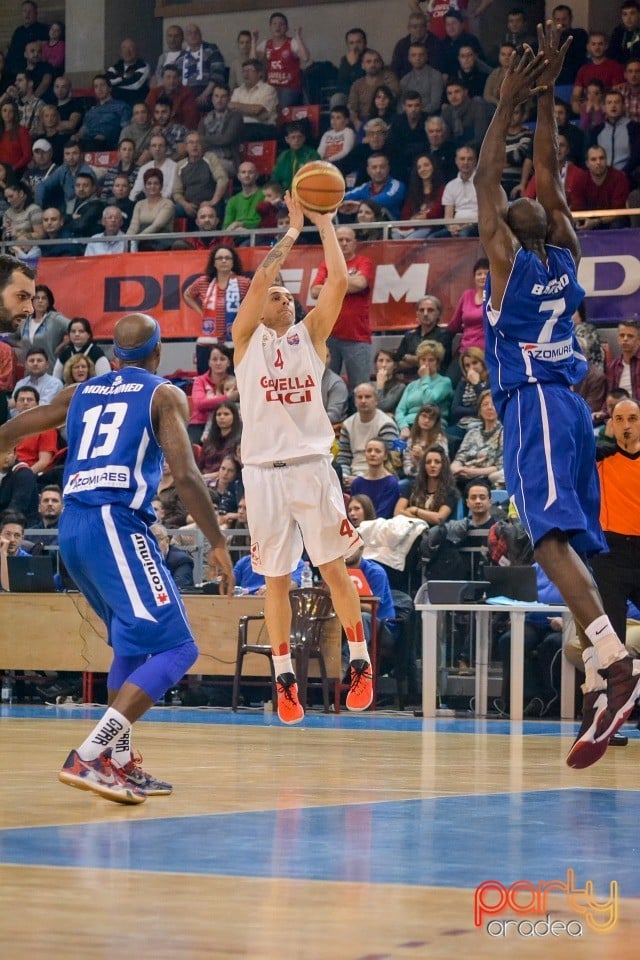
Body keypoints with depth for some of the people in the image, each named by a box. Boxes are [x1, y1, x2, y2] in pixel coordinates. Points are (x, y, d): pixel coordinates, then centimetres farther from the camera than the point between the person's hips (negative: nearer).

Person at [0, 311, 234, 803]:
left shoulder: (80, 393, 21)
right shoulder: (164, 395, 5)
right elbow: (185, 474, -8)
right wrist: (218, 543, -6)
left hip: (71, 527, 7)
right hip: (116, 522, -7)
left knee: (133, 643, 25)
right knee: (175, 648, -9)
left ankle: (119, 762, 20)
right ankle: (87, 758, -23)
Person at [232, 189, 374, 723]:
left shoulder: (310, 335, 11)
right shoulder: (247, 338, 7)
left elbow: (339, 282, -1)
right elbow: (260, 279, -8)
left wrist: (326, 226, 2)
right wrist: (294, 228, -3)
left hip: (313, 467, 1)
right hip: (264, 472, -1)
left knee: (334, 568, 2)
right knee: (276, 578, 4)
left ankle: (361, 663, 12)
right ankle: (284, 677, 11)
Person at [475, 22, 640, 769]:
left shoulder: (509, 258, -3)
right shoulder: (565, 254, 12)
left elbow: (484, 179, 1)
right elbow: (548, 169, 19)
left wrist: (510, 103, 5)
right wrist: (545, 95, 20)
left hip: (534, 404, -8)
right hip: (569, 404, 8)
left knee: (551, 535, -20)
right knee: (568, 542, 7)